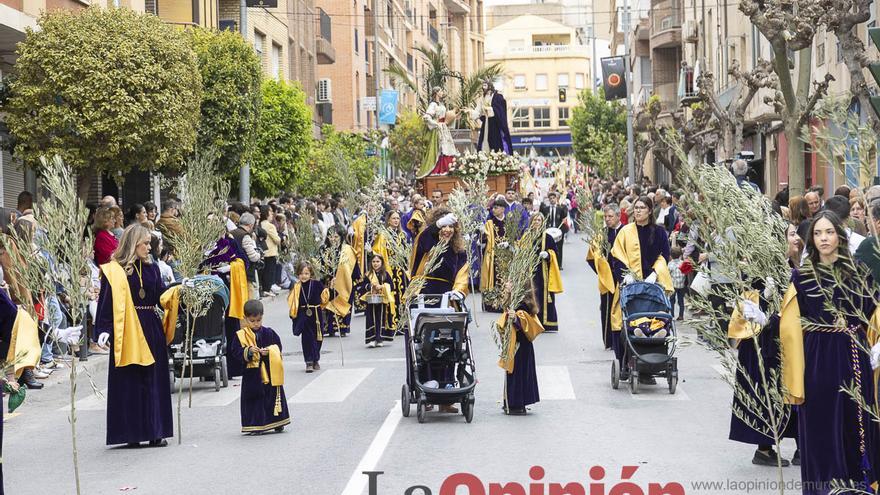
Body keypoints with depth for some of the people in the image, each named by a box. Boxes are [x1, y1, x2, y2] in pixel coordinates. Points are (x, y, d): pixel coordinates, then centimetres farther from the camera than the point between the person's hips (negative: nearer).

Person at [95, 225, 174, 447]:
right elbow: (106, 302, -8)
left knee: (154, 380, 5)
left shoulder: (152, 268, 11)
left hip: (151, 330, 5)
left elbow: (161, 296, 6)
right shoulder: (113, 271, -4)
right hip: (127, 331, -5)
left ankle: (155, 432, 11)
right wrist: (104, 329, -17)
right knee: (129, 382, -1)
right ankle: (132, 434, 6)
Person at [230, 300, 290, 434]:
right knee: (254, 399, -1)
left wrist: (269, 351, -15)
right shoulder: (240, 335, -2)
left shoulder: (269, 333, 5)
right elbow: (236, 352, -7)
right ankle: (256, 426, 6)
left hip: (269, 372, 2)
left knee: (273, 396, 8)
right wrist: (248, 351, -23)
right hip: (252, 374, -2)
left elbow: (278, 347, 5)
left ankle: (277, 423, 20)